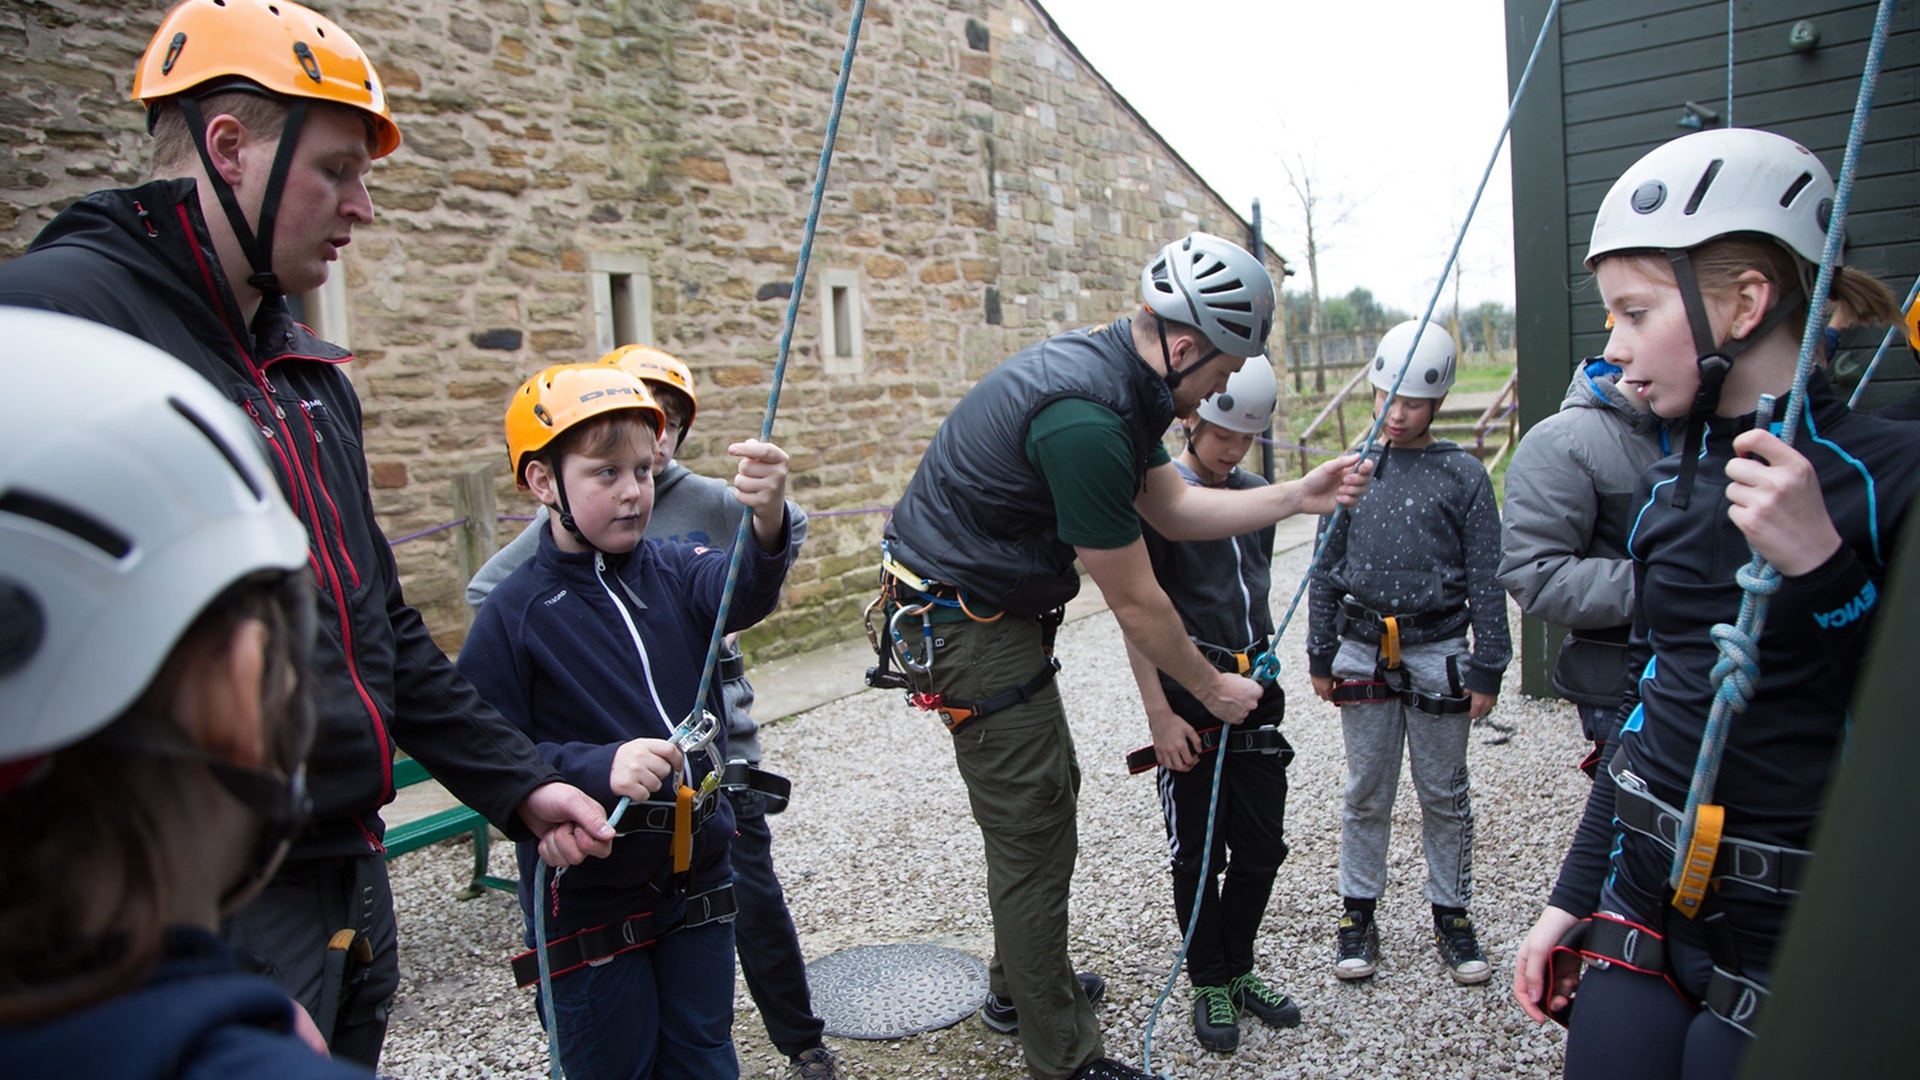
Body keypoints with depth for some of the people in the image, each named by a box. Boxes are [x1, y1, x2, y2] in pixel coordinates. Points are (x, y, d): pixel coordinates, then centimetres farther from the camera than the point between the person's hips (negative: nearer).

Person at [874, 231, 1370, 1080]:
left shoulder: (1113, 374, 2)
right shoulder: (1085, 420, -30)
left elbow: (1173, 508, 11)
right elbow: (1135, 604, -20)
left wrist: (1298, 496, 3)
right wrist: (1212, 688, -4)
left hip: (999, 609, 11)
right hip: (965, 621, -11)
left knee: (1046, 791, 22)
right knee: (1032, 835, -1)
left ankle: (1019, 984, 41)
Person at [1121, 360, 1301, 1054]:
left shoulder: (1258, 495, 10)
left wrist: (1263, 657, 15)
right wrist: (1160, 715, -15)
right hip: (1191, 697, -6)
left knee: (1263, 846, 12)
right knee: (1197, 853, 6)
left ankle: (1238, 968, 31)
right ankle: (1209, 982, 24)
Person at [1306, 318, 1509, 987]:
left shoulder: (1464, 475, -1)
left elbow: (1485, 580, 0)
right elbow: (1326, 568, 8)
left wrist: (1487, 670, -3)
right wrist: (1320, 657, 6)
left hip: (1437, 653, -1)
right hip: (1364, 651, 2)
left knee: (1444, 794, 10)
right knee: (1366, 794, 10)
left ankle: (1452, 916, 26)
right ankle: (1358, 913, 23)